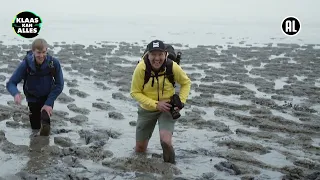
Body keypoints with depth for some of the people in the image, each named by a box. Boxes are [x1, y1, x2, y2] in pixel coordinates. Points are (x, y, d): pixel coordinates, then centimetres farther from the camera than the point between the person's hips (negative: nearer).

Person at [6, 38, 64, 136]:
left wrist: (49, 103, -23)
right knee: (35, 127, 14)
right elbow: (11, 83, -20)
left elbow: (59, 85, -17)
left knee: (45, 120, -26)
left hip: (47, 96, -1)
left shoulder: (54, 63, -26)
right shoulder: (25, 64, -26)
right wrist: (16, 94, -42)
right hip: (32, 97, 1)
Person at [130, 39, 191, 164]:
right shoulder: (141, 68, -23)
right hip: (147, 109, 1)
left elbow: (186, 83, -2)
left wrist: (181, 101, -16)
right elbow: (135, 92, -15)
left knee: (166, 141, -25)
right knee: (140, 148, 12)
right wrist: (156, 104, -25)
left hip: (167, 108, -1)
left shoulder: (173, 67, -21)